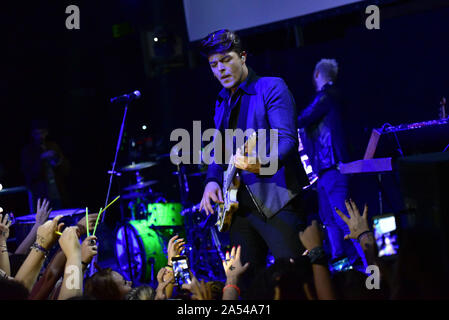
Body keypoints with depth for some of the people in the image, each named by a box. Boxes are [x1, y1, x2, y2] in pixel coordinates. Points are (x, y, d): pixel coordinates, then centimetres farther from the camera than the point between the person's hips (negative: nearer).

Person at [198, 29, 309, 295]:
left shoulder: (271, 88, -5)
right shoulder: (223, 103, 19)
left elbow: (287, 140, -17)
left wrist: (261, 164, -36)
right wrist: (212, 180, 4)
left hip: (276, 199, -8)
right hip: (240, 203, 8)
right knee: (247, 283, 10)